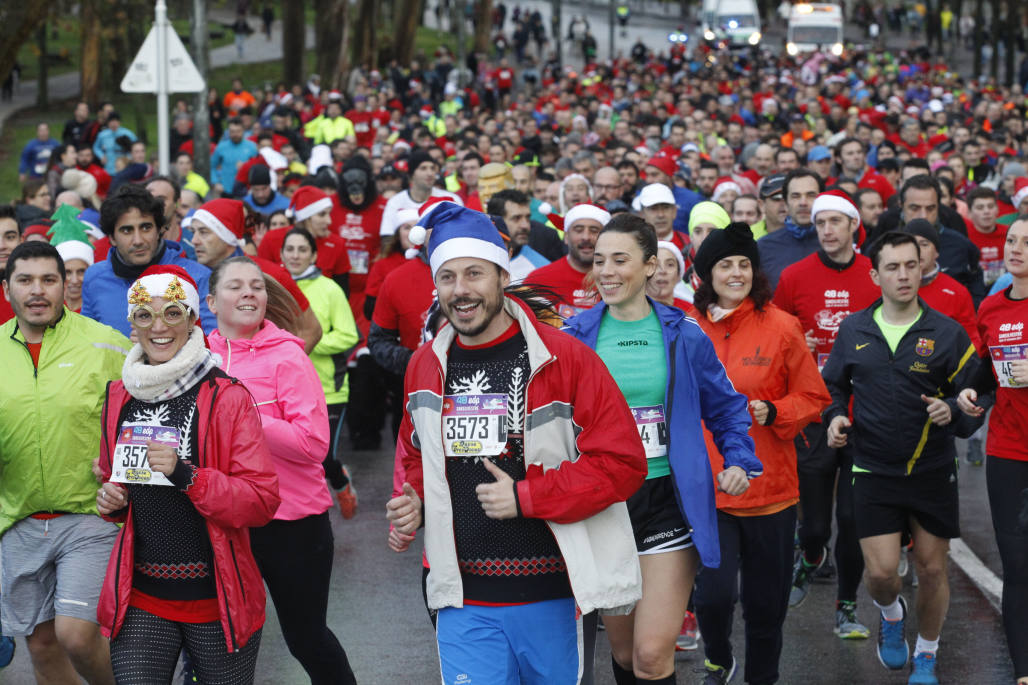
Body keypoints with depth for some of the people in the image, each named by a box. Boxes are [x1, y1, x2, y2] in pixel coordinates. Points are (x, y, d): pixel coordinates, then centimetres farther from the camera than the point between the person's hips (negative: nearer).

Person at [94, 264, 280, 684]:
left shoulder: (227, 397, -7)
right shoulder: (120, 397, 7)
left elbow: (263, 502, -12)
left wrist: (187, 476, -24)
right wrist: (111, 500, 2)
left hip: (216, 600, -3)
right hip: (140, 598, 3)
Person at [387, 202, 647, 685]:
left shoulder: (564, 357, -7)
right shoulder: (424, 366, 8)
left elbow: (623, 460, -10)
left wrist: (525, 497, -16)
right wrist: (413, 502, 3)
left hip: (550, 596, -2)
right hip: (464, 602, 3)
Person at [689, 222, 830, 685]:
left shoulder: (781, 327, -3)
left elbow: (813, 398, 2)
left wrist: (772, 412, -15)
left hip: (769, 486, 0)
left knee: (765, 602, 10)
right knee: (714, 592, -11)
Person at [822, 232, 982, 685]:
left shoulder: (946, 332, -5)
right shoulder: (853, 330, 2)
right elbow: (834, 385, 16)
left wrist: (952, 410, -23)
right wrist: (835, 417, -3)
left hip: (933, 472, 0)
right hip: (873, 472, 0)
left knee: (932, 569, 7)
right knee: (881, 571, -7)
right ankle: (892, 615, 30)